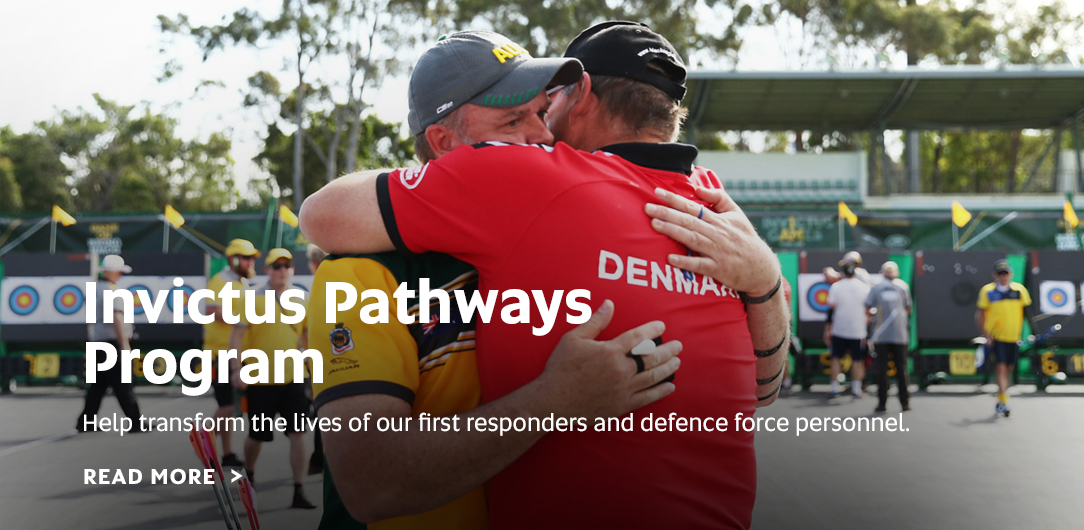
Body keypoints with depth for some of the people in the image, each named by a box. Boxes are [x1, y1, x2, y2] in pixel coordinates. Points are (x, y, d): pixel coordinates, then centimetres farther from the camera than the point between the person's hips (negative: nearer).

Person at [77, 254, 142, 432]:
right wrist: (124, 344, -21)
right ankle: (135, 423, -4)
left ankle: (85, 422, 13)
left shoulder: (94, 289, 14)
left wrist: (91, 340, 26)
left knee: (98, 384, 13)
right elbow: (117, 318, -22)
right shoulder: (113, 291, -14)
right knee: (122, 384, -6)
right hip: (113, 342, -9)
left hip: (98, 342, 9)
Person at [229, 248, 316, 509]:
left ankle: (299, 492, 0)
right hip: (260, 381, -3)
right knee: (257, 436, 9)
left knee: (297, 434, -5)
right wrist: (237, 370, -17)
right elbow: (236, 336, -8)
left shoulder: (299, 302, 6)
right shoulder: (253, 300, -6)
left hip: (292, 380, 3)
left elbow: (306, 339, 16)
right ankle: (248, 473, 40)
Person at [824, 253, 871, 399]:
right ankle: (856, 389, 5)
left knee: (836, 358, 10)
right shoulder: (864, 287, -1)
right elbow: (868, 310, 3)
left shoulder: (836, 287, -6)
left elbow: (831, 310, -5)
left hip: (839, 330, 0)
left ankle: (834, 388, 6)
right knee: (857, 360, 7)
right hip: (858, 331, 1)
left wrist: (827, 330, 2)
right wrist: (866, 325, 15)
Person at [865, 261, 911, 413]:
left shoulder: (875, 288, 2)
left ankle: (882, 403, -1)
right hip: (900, 334, 1)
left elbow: (867, 310, -2)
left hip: (881, 335, -1)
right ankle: (905, 402, 7)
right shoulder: (903, 286, 4)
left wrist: (872, 315, 18)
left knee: (881, 368, 1)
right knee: (901, 368, 7)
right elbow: (908, 309, 9)